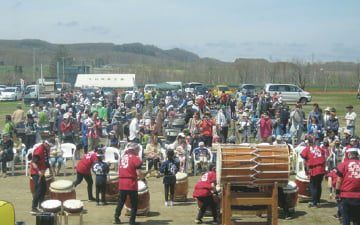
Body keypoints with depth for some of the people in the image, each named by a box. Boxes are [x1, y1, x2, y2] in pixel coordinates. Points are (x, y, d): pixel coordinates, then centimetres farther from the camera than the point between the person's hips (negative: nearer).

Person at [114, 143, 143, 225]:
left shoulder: (122, 157, 12)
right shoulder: (135, 158, -8)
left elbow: (120, 170, 15)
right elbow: (138, 174, -13)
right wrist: (142, 176, 7)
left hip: (122, 183, 6)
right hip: (131, 184, -5)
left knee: (120, 201, 21)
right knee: (134, 203, 8)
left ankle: (116, 218, 20)